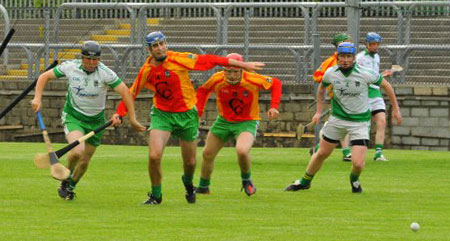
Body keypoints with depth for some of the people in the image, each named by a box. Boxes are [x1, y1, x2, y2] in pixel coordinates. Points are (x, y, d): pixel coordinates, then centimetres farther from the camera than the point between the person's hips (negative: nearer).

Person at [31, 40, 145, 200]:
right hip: (73, 116, -1)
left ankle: (70, 187, 38)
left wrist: (132, 120, -22)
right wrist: (37, 98, -12)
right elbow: (45, 77, 1)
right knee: (77, 151, -27)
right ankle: (66, 179, 4)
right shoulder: (70, 67, -12)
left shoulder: (105, 73, -19)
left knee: (84, 161, 8)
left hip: (95, 121, 1)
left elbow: (125, 92, -19)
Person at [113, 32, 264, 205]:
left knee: (190, 162, 9)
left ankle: (188, 182, 46)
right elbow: (132, 93, 7)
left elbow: (209, 60, -13)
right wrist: (120, 113, -6)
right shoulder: (146, 71, -6)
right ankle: (155, 195, 4)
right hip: (162, 114, 1)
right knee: (154, 156, -18)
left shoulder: (179, 60, -15)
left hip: (186, 114, -1)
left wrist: (243, 65, -12)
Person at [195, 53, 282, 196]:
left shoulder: (252, 80, -24)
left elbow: (275, 84, -8)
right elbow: (203, 90, 4)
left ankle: (246, 180, 1)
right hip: (224, 121, 4)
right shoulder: (217, 80, -18)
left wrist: (274, 107, -17)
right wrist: (198, 112, -6)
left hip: (247, 123, -4)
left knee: (242, 151, -31)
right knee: (207, 154, 10)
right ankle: (203, 187, 37)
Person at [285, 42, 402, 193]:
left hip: (360, 122, -3)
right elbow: (322, 87, 15)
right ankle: (305, 182, 38)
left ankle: (354, 179, 23)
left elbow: (385, 85, -3)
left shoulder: (365, 74, -19)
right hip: (337, 119, 3)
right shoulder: (331, 73, -9)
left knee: (358, 164, -14)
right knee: (322, 154, 13)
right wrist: (318, 111, 13)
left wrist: (395, 109, 2)